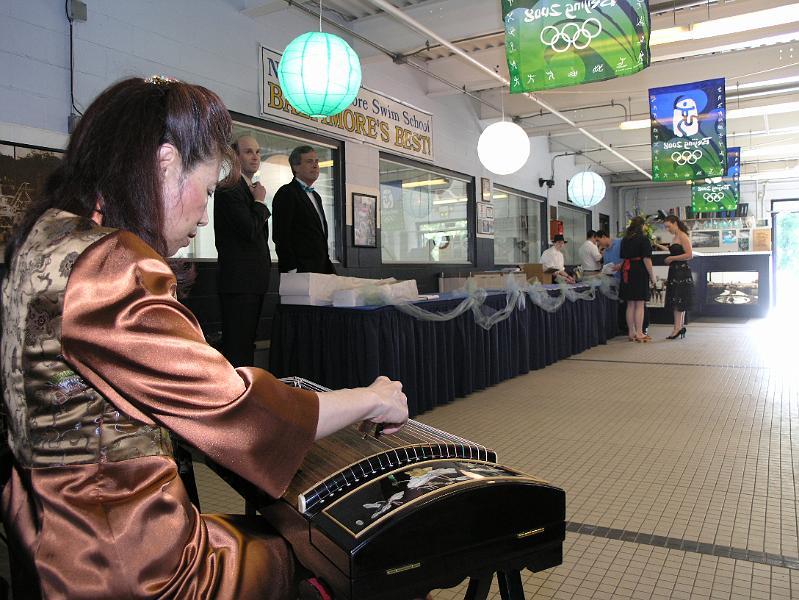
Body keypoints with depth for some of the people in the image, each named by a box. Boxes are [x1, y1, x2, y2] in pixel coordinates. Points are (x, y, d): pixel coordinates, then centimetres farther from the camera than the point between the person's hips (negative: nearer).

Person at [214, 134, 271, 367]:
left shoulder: (251, 189, 20)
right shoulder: (228, 188, -9)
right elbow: (249, 229, -20)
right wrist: (260, 202, -8)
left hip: (254, 280, 9)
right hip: (239, 280, -9)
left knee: (247, 342, 13)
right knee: (236, 346, -8)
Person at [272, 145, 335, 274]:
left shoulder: (316, 196, 23)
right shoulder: (286, 193, -4)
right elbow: (281, 236, -12)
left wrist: (328, 268, 14)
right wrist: (292, 270, -19)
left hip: (321, 269, 8)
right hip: (300, 271, -8)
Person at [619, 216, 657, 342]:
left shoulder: (625, 240, 11)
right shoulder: (643, 239, -7)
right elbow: (646, 259, -12)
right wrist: (652, 275, -7)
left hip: (627, 272, 6)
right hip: (640, 272, -6)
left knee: (630, 305, 8)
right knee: (640, 305, -4)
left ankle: (631, 333, 11)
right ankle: (639, 333, -4)